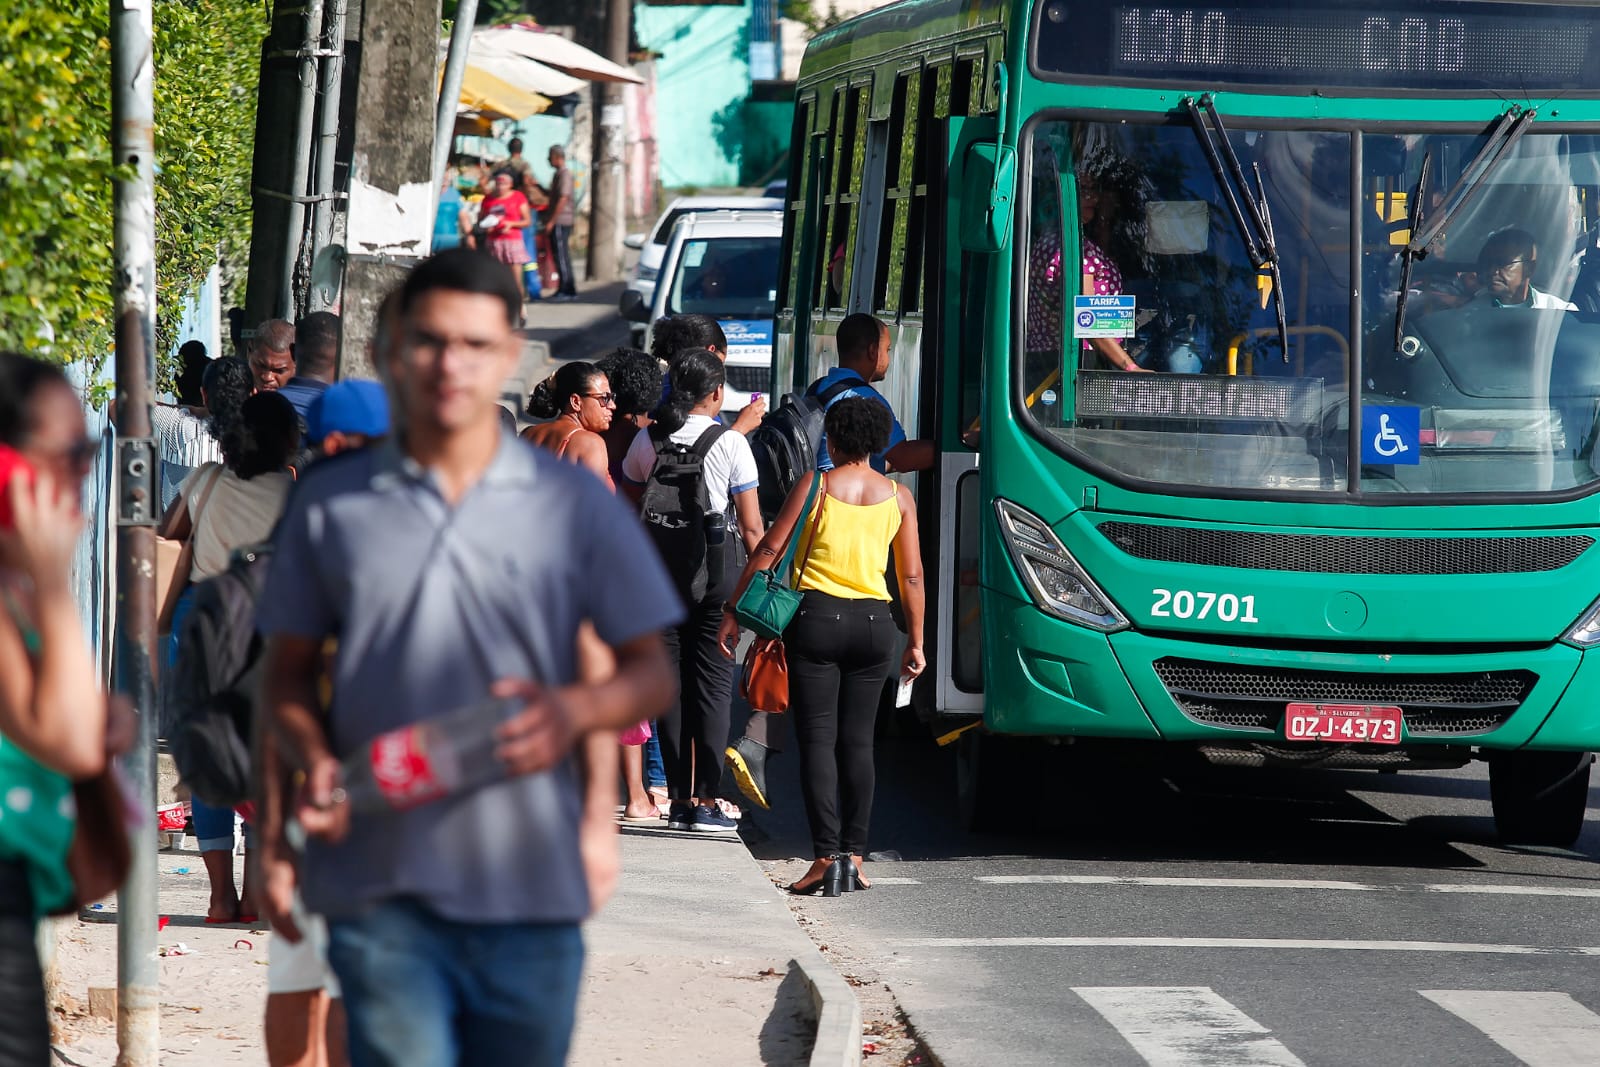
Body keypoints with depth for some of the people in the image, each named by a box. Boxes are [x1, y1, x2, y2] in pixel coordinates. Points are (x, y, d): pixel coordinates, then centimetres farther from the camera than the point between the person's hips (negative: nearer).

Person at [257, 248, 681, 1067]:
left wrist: (577, 710, -15)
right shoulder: (330, 504, 7)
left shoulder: (574, 504, 6)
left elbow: (650, 673, 7)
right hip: (380, 885, -1)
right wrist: (313, 762, -7)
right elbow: (289, 671, 14)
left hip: (529, 885, 1)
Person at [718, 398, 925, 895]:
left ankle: (826, 857, -12)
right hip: (874, 622, 3)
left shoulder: (816, 486, -3)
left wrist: (732, 612, 1)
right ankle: (853, 856, 6)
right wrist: (915, 642, 16)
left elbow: (768, 549, -5)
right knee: (857, 741, 10)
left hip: (817, 617, -3)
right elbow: (912, 576, 8)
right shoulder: (898, 497, 6)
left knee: (817, 739, -3)